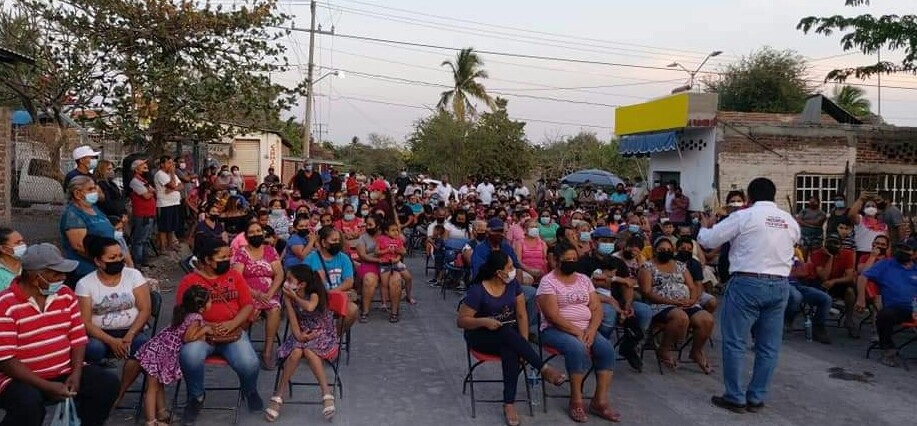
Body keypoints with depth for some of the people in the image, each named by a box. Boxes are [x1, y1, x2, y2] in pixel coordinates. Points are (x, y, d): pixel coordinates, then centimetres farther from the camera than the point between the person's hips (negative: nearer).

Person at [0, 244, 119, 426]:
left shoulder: (66, 294, 3)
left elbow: (78, 337, 5)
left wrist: (76, 373, -11)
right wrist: (48, 387, -23)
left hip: (64, 373, 5)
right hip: (23, 379, -5)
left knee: (108, 382, -13)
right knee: (29, 403, -35)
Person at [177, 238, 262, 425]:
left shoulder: (235, 276, 7)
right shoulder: (189, 281, 1)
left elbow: (248, 306, 4)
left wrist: (232, 323, -14)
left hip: (233, 331, 1)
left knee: (249, 364, -25)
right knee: (189, 357, -33)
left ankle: (250, 391, 14)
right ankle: (196, 397, -2)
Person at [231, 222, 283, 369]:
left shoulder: (270, 250, 9)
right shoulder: (241, 252, 3)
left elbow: (279, 274, 1)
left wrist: (269, 294, -15)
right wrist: (256, 294, -19)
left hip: (269, 294, 2)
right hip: (248, 293, -2)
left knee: (274, 310, -31)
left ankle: (268, 350, -19)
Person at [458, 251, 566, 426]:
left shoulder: (513, 283, -3)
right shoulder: (477, 290, -16)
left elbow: (521, 315, -2)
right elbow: (461, 321, -12)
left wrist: (524, 343, -15)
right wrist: (484, 321, -29)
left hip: (509, 335, 3)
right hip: (481, 336, -3)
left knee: (511, 350, -34)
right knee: (508, 332, -37)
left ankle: (509, 403, -30)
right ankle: (544, 369, -28)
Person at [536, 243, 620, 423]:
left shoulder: (584, 279, 12)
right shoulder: (548, 281, -8)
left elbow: (596, 308, 7)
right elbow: (553, 316, -16)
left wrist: (591, 330, -11)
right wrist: (577, 332, -20)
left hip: (585, 330, 6)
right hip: (555, 330, -6)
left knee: (607, 348, -20)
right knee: (577, 348, -35)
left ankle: (600, 401, -15)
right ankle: (576, 401, -20)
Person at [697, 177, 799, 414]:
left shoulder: (743, 216, -6)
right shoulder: (790, 221, 10)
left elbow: (708, 240, -2)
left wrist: (705, 226, 19)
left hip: (747, 283, -5)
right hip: (780, 285, 6)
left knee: (735, 342, 3)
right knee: (769, 345, 11)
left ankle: (735, 398, 7)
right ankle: (757, 398, 17)